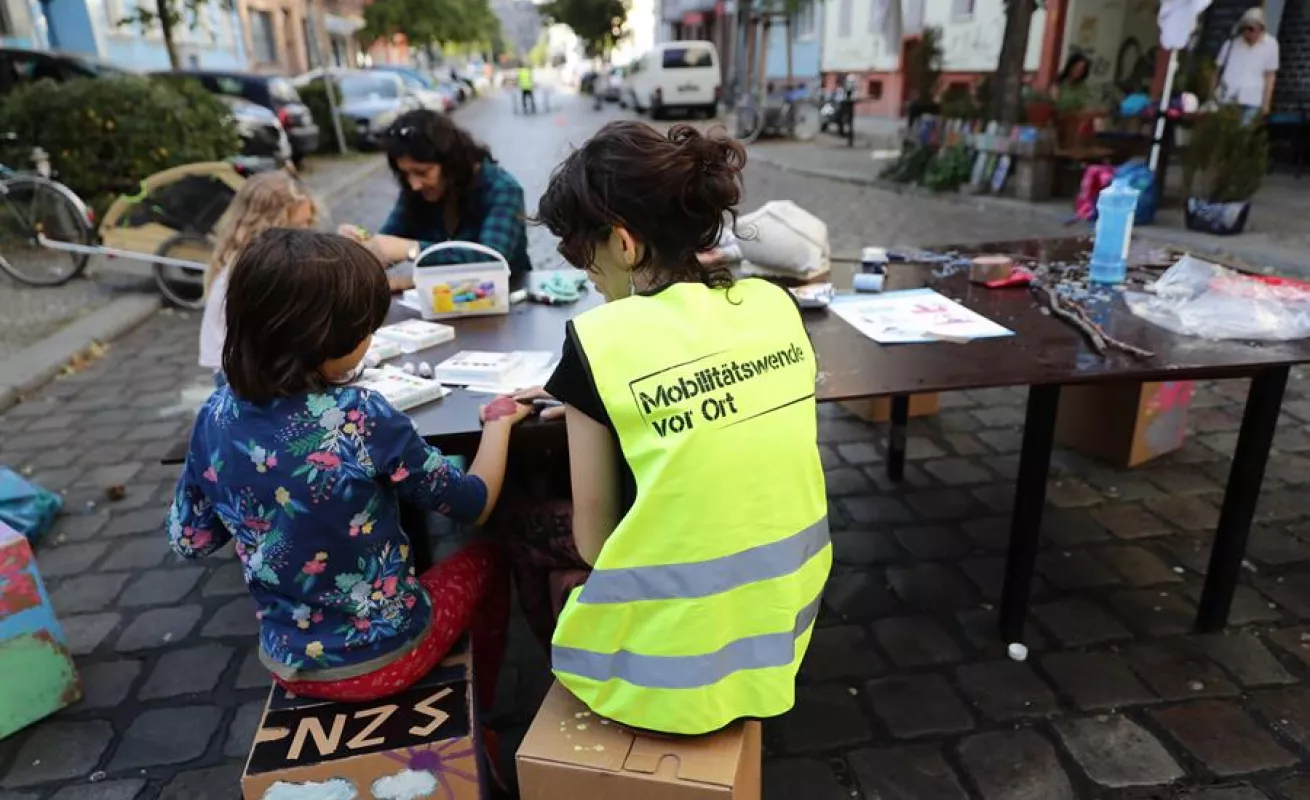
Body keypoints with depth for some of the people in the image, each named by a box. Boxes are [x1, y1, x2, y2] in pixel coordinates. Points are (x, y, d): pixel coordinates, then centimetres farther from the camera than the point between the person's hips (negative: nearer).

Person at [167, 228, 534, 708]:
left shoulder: (215, 418, -12)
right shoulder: (361, 418, -28)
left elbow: (188, 543, 3)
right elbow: (474, 505, -14)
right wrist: (501, 420, 1)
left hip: (289, 664, 5)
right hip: (383, 656, -5)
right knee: (483, 560, 22)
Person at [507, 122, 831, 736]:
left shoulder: (600, 339, -19)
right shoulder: (774, 304, -3)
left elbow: (593, 538, -12)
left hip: (674, 661, -5)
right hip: (783, 628, 6)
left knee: (520, 524, 22)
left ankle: (572, 682, 40)